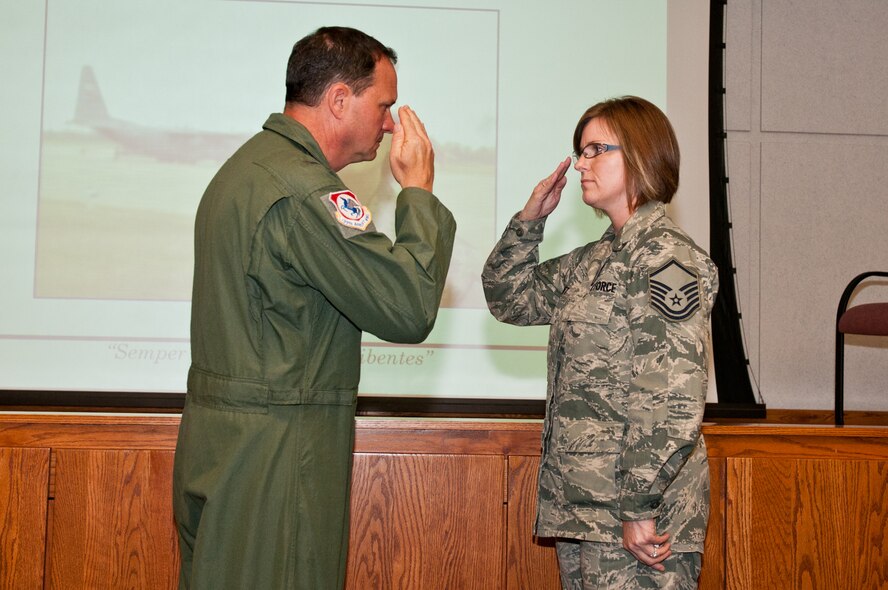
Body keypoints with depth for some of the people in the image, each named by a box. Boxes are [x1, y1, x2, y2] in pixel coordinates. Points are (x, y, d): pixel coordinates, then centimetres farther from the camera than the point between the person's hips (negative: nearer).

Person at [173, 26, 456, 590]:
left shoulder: (247, 167, 15)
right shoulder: (302, 189, -19)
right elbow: (408, 309, -19)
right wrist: (419, 190, -9)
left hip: (221, 444, 11)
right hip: (273, 456, -11)